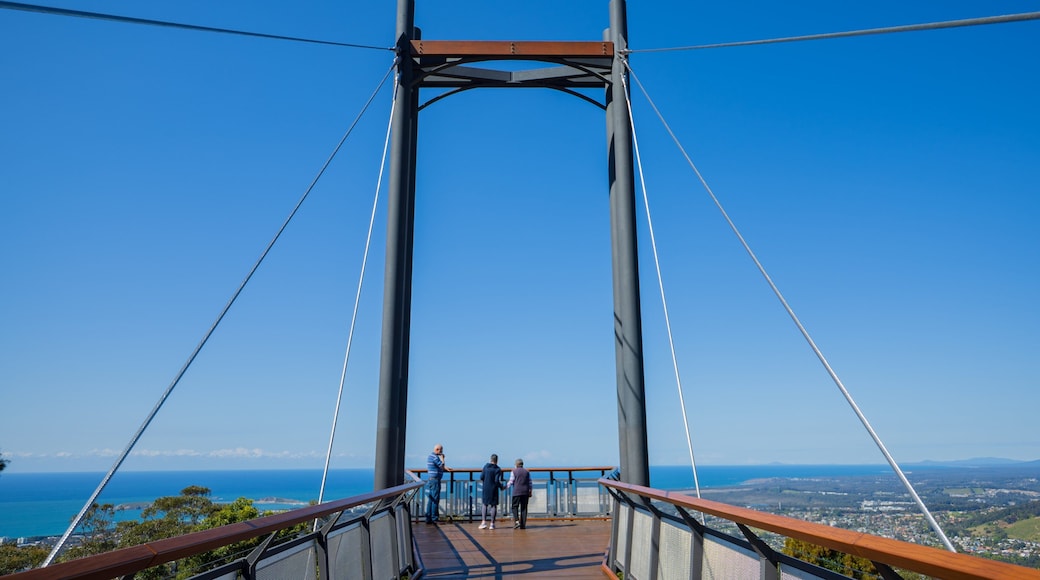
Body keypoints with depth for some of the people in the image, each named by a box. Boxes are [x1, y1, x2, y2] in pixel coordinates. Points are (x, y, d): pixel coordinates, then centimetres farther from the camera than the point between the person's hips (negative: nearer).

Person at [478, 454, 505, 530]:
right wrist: (502, 487, 1)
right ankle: (492, 523, 5)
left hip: (486, 488, 3)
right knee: (494, 505, 6)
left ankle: (483, 522, 3)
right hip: (494, 489, -3)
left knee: (485, 505, 13)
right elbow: (497, 481, -15)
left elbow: (481, 477, 0)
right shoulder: (498, 469, -10)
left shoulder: (485, 466, -1)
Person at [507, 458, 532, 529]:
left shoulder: (514, 471, -1)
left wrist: (505, 487, 12)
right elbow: (530, 483, 10)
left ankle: (517, 521, -14)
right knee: (524, 508, 6)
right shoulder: (527, 472, 10)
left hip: (517, 492, -3)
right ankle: (523, 524, 4)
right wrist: (530, 492, 15)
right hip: (525, 492, 3)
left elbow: (511, 482, -2)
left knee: (515, 507, 4)